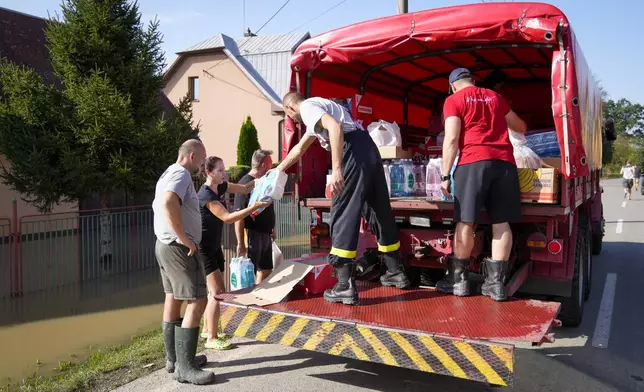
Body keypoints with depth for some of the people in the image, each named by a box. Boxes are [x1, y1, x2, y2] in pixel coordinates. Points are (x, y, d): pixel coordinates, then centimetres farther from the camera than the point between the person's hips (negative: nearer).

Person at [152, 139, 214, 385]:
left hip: (165, 245, 11)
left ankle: (173, 358, 24)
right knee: (197, 302, -10)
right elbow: (169, 203, -33)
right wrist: (184, 238, -26)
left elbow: (157, 205, 32)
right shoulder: (181, 174, -14)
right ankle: (184, 367, -8)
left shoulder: (167, 174, 19)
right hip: (178, 248, -11)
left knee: (173, 300, 14)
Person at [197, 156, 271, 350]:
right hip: (203, 249, -10)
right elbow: (227, 218, -30)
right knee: (218, 292, -11)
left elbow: (244, 189, 10)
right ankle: (211, 339, -3)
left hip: (214, 247, 10)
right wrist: (254, 207, -34)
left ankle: (207, 330, 31)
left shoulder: (220, 187, 3)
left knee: (215, 290, 16)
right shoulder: (206, 195, -23)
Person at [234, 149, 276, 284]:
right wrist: (240, 243, -23)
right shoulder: (246, 183, -16)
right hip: (252, 236, -9)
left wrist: (272, 229, 21)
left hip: (266, 235, 9)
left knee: (266, 271, 16)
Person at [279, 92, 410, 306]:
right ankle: (396, 272, 28)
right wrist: (277, 170, 54)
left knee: (343, 216, -6)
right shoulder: (315, 110, 33)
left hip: (354, 154, -10)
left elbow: (335, 127, -20)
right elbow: (299, 149, 44)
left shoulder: (307, 107, 1)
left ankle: (345, 286, -6)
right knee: (382, 212, 16)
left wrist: (336, 168, -25)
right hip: (369, 150, 10)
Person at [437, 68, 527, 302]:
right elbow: (521, 128, 34)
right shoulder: (495, 97, 22)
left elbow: (451, 139, -5)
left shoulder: (454, 100, 7)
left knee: (465, 222, 1)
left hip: (473, 162, -5)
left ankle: (458, 279, 8)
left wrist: (445, 175, -3)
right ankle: (496, 282, 6)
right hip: (504, 161, 5)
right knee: (501, 223, 4)